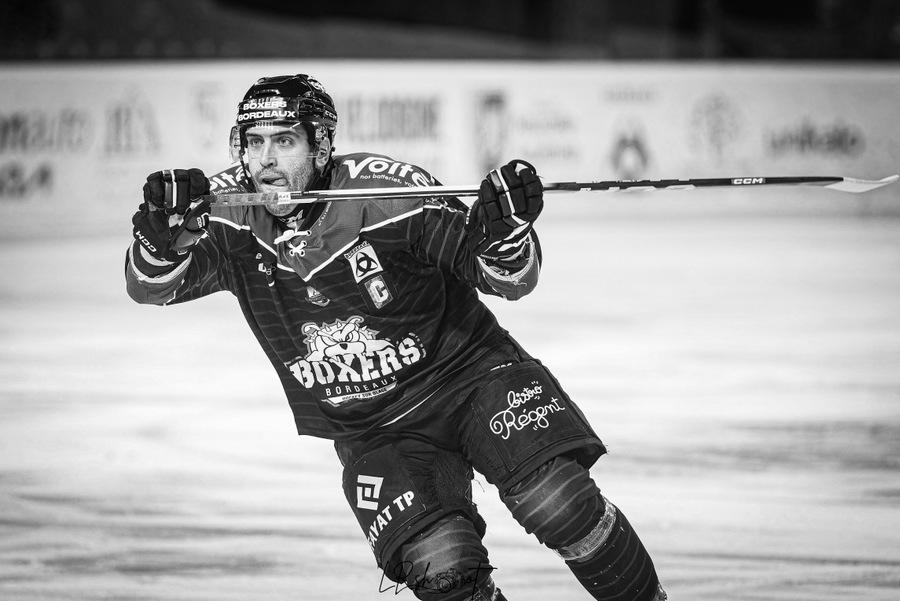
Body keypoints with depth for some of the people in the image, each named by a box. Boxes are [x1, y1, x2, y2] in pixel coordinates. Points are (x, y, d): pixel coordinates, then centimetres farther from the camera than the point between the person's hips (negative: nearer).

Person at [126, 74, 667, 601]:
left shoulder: (389, 191, -20)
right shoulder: (227, 206, -11)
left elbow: (510, 279, -12)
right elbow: (150, 287, -18)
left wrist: (507, 229, -34)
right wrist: (163, 237, -39)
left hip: (469, 375, -2)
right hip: (372, 435, 2)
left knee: (555, 499, -25)